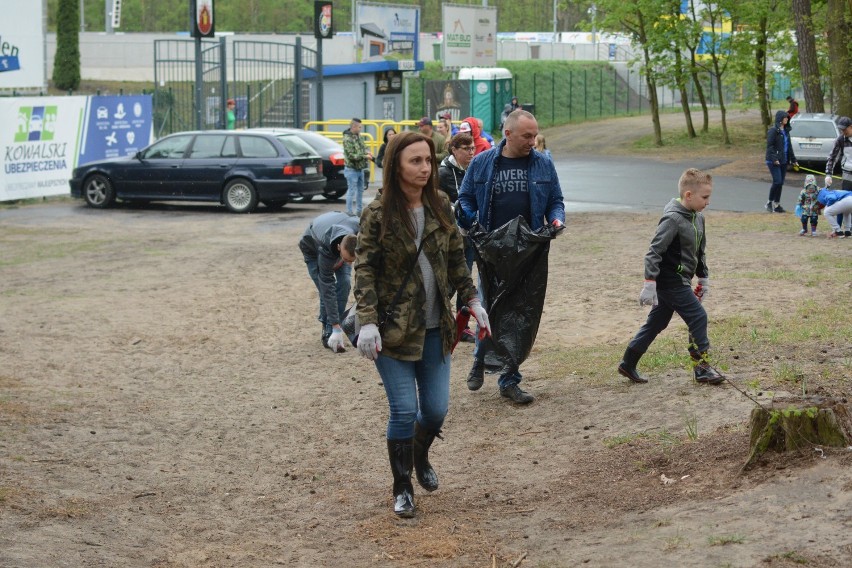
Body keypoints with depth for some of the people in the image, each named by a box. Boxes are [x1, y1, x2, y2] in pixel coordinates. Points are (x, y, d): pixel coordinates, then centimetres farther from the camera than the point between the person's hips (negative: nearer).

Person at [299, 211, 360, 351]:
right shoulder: (325, 251, -45)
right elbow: (328, 290, -38)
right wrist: (336, 327, -37)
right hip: (313, 249, -4)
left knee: (344, 283, -13)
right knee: (325, 289, -17)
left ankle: (331, 329, -3)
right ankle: (328, 332, -2)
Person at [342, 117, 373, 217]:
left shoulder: (358, 136, 6)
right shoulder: (347, 139, -20)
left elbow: (363, 147, 20)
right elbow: (351, 156, -23)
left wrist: (367, 152, -2)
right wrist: (365, 156, -18)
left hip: (360, 168, 9)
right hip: (352, 169, -9)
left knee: (360, 190, 15)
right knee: (351, 190, -5)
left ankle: (359, 210, 25)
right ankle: (349, 212, 0)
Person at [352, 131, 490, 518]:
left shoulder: (440, 206, 3)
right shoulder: (378, 214, -11)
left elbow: (456, 258, 12)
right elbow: (364, 270, -12)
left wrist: (472, 300, 5)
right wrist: (368, 321, -21)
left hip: (435, 327, 4)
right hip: (394, 327, -4)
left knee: (436, 409, 8)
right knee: (404, 411, -5)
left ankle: (420, 457, 40)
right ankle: (402, 488, 13)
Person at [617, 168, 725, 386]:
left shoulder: (697, 218, 9)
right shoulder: (673, 219, -20)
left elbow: (700, 251, 22)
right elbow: (654, 251, -22)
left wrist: (703, 278, 23)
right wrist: (650, 284, -25)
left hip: (679, 282, 9)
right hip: (671, 282, -9)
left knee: (657, 323, 14)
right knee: (698, 317, -7)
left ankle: (628, 363, 23)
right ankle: (702, 368, 1)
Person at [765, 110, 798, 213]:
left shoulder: (785, 131, 14)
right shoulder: (773, 130, -9)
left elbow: (789, 146, 20)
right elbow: (769, 146, -14)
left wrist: (793, 159, 18)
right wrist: (774, 159, -23)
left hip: (783, 161, 7)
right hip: (774, 162, -7)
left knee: (781, 183, 7)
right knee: (777, 181, -13)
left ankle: (777, 204, 14)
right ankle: (770, 202, 0)